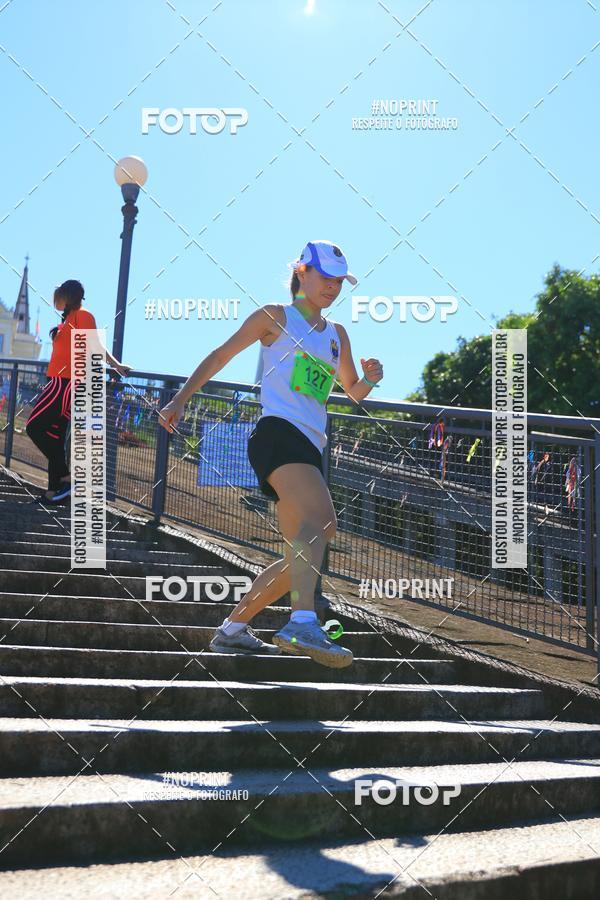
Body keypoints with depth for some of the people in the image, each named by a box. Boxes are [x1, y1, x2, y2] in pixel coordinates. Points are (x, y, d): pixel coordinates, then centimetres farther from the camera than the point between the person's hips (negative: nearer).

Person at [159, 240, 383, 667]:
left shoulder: (337, 334, 26)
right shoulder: (276, 317, 9)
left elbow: (354, 394, 31)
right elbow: (220, 356, 11)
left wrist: (370, 378, 8)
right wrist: (181, 399, 4)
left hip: (310, 448, 8)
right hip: (278, 433, -8)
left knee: (302, 556, 6)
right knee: (321, 517, -33)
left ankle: (232, 628, 18)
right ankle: (303, 623, -47)